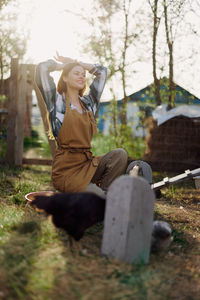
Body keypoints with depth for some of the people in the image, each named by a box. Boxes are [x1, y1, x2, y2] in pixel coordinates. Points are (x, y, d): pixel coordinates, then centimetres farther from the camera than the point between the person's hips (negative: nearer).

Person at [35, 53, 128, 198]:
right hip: (66, 170, -6)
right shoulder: (57, 102, 2)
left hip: (87, 163, 6)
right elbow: (42, 67, -8)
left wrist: (75, 62, 23)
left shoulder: (88, 103, 16)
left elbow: (102, 71, 24)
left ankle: (103, 190, -11)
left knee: (120, 154, -21)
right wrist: (64, 65, 11)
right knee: (104, 200, -25)